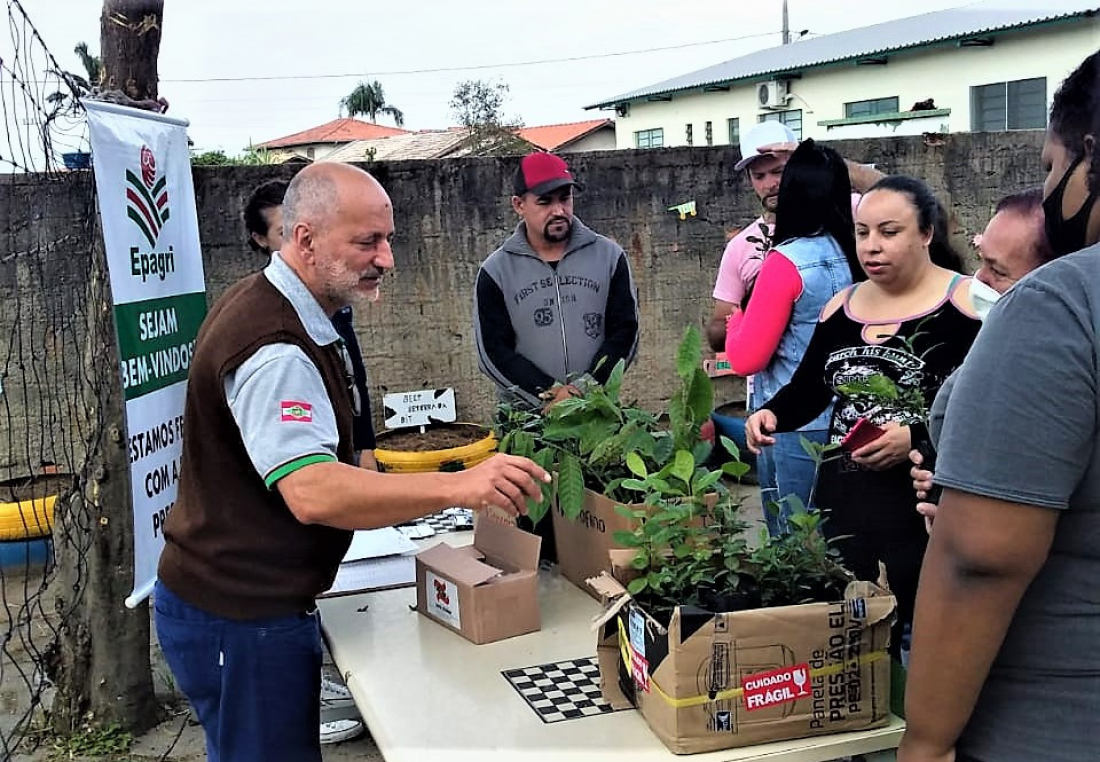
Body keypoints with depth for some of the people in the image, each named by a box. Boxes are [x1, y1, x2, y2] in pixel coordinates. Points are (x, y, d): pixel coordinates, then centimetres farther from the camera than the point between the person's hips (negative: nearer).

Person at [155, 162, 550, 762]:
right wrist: (460, 487, -46)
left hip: (236, 597, 10)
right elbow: (313, 493, -39)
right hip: (241, 621, -10)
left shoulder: (264, 305, 8)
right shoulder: (274, 348, -27)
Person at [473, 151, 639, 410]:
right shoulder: (496, 271, 3)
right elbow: (493, 352, -2)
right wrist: (550, 394, -13)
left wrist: (586, 388, -11)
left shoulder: (609, 256, 6)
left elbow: (624, 332, 3)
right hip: (523, 417, -1)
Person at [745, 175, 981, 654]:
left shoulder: (966, 304, -8)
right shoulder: (842, 307, 11)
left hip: (928, 511, -5)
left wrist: (917, 439, -24)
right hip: (844, 506, 6)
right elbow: (808, 389, 18)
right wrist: (770, 415, -1)